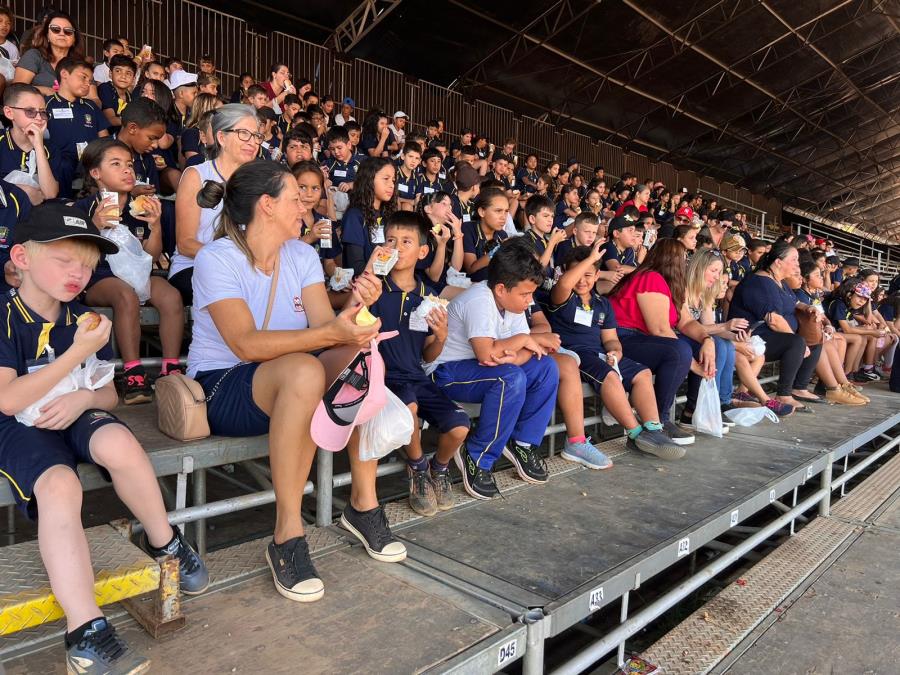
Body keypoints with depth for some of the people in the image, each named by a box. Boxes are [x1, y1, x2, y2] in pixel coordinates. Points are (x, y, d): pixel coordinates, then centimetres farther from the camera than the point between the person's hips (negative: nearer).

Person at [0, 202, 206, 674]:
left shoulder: (82, 319, 7)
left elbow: (109, 393, 11)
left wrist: (86, 398, -15)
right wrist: (79, 352, -22)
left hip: (73, 416, 3)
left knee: (119, 444, -32)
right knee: (58, 485, -34)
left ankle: (163, 541, -8)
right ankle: (86, 632, -36)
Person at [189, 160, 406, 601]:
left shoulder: (302, 254, 4)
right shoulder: (217, 258, -14)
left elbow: (325, 325, -9)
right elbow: (247, 344, -28)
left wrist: (353, 309, -30)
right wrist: (329, 333, -39)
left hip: (289, 384, 6)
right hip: (220, 388, -5)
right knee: (304, 370, -36)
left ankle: (363, 503, -11)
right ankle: (287, 537, -28)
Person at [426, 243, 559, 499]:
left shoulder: (512, 300, 3)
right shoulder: (479, 300, -24)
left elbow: (528, 350, 1)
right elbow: (486, 354, -35)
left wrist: (514, 357, -24)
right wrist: (523, 339, -17)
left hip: (482, 368, 9)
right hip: (447, 372, -9)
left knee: (547, 367, -3)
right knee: (512, 379, -33)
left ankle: (522, 443, 3)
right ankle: (477, 458, -16)